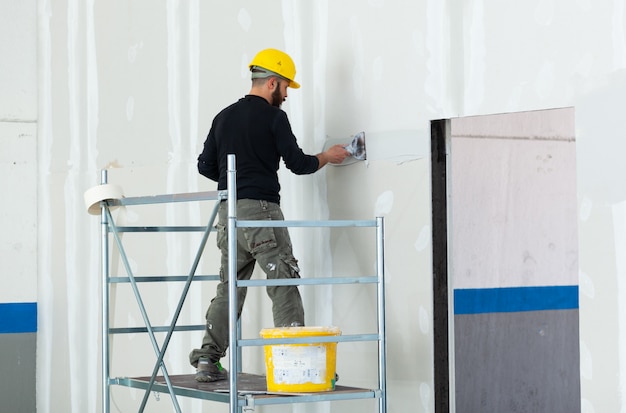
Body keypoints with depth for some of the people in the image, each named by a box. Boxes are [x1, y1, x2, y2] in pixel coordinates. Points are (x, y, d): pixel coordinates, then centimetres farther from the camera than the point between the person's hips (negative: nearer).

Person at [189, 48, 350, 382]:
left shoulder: (224, 117, 15)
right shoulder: (273, 117, -5)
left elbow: (206, 165, 15)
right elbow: (297, 163, -5)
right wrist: (327, 157, 13)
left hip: (228, 213, 7)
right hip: (261, 210, -7)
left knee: (229, 287, 11)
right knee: (283, 286, -4)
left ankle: (207, 360, 7)